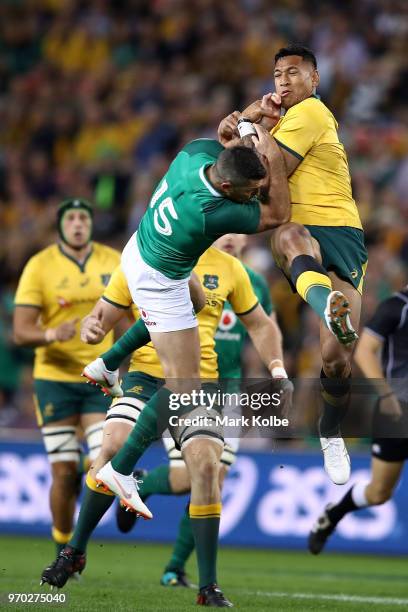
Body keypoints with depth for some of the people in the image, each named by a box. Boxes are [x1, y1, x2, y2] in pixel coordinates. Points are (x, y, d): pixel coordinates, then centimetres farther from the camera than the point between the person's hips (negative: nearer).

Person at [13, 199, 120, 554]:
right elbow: (21, 333, -9)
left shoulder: (114, 262, 3)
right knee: (64, 472, -2)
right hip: (55, 378, -2)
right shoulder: (39, 266, -5)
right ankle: (64, 551, 14)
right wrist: (52, 334, -28)